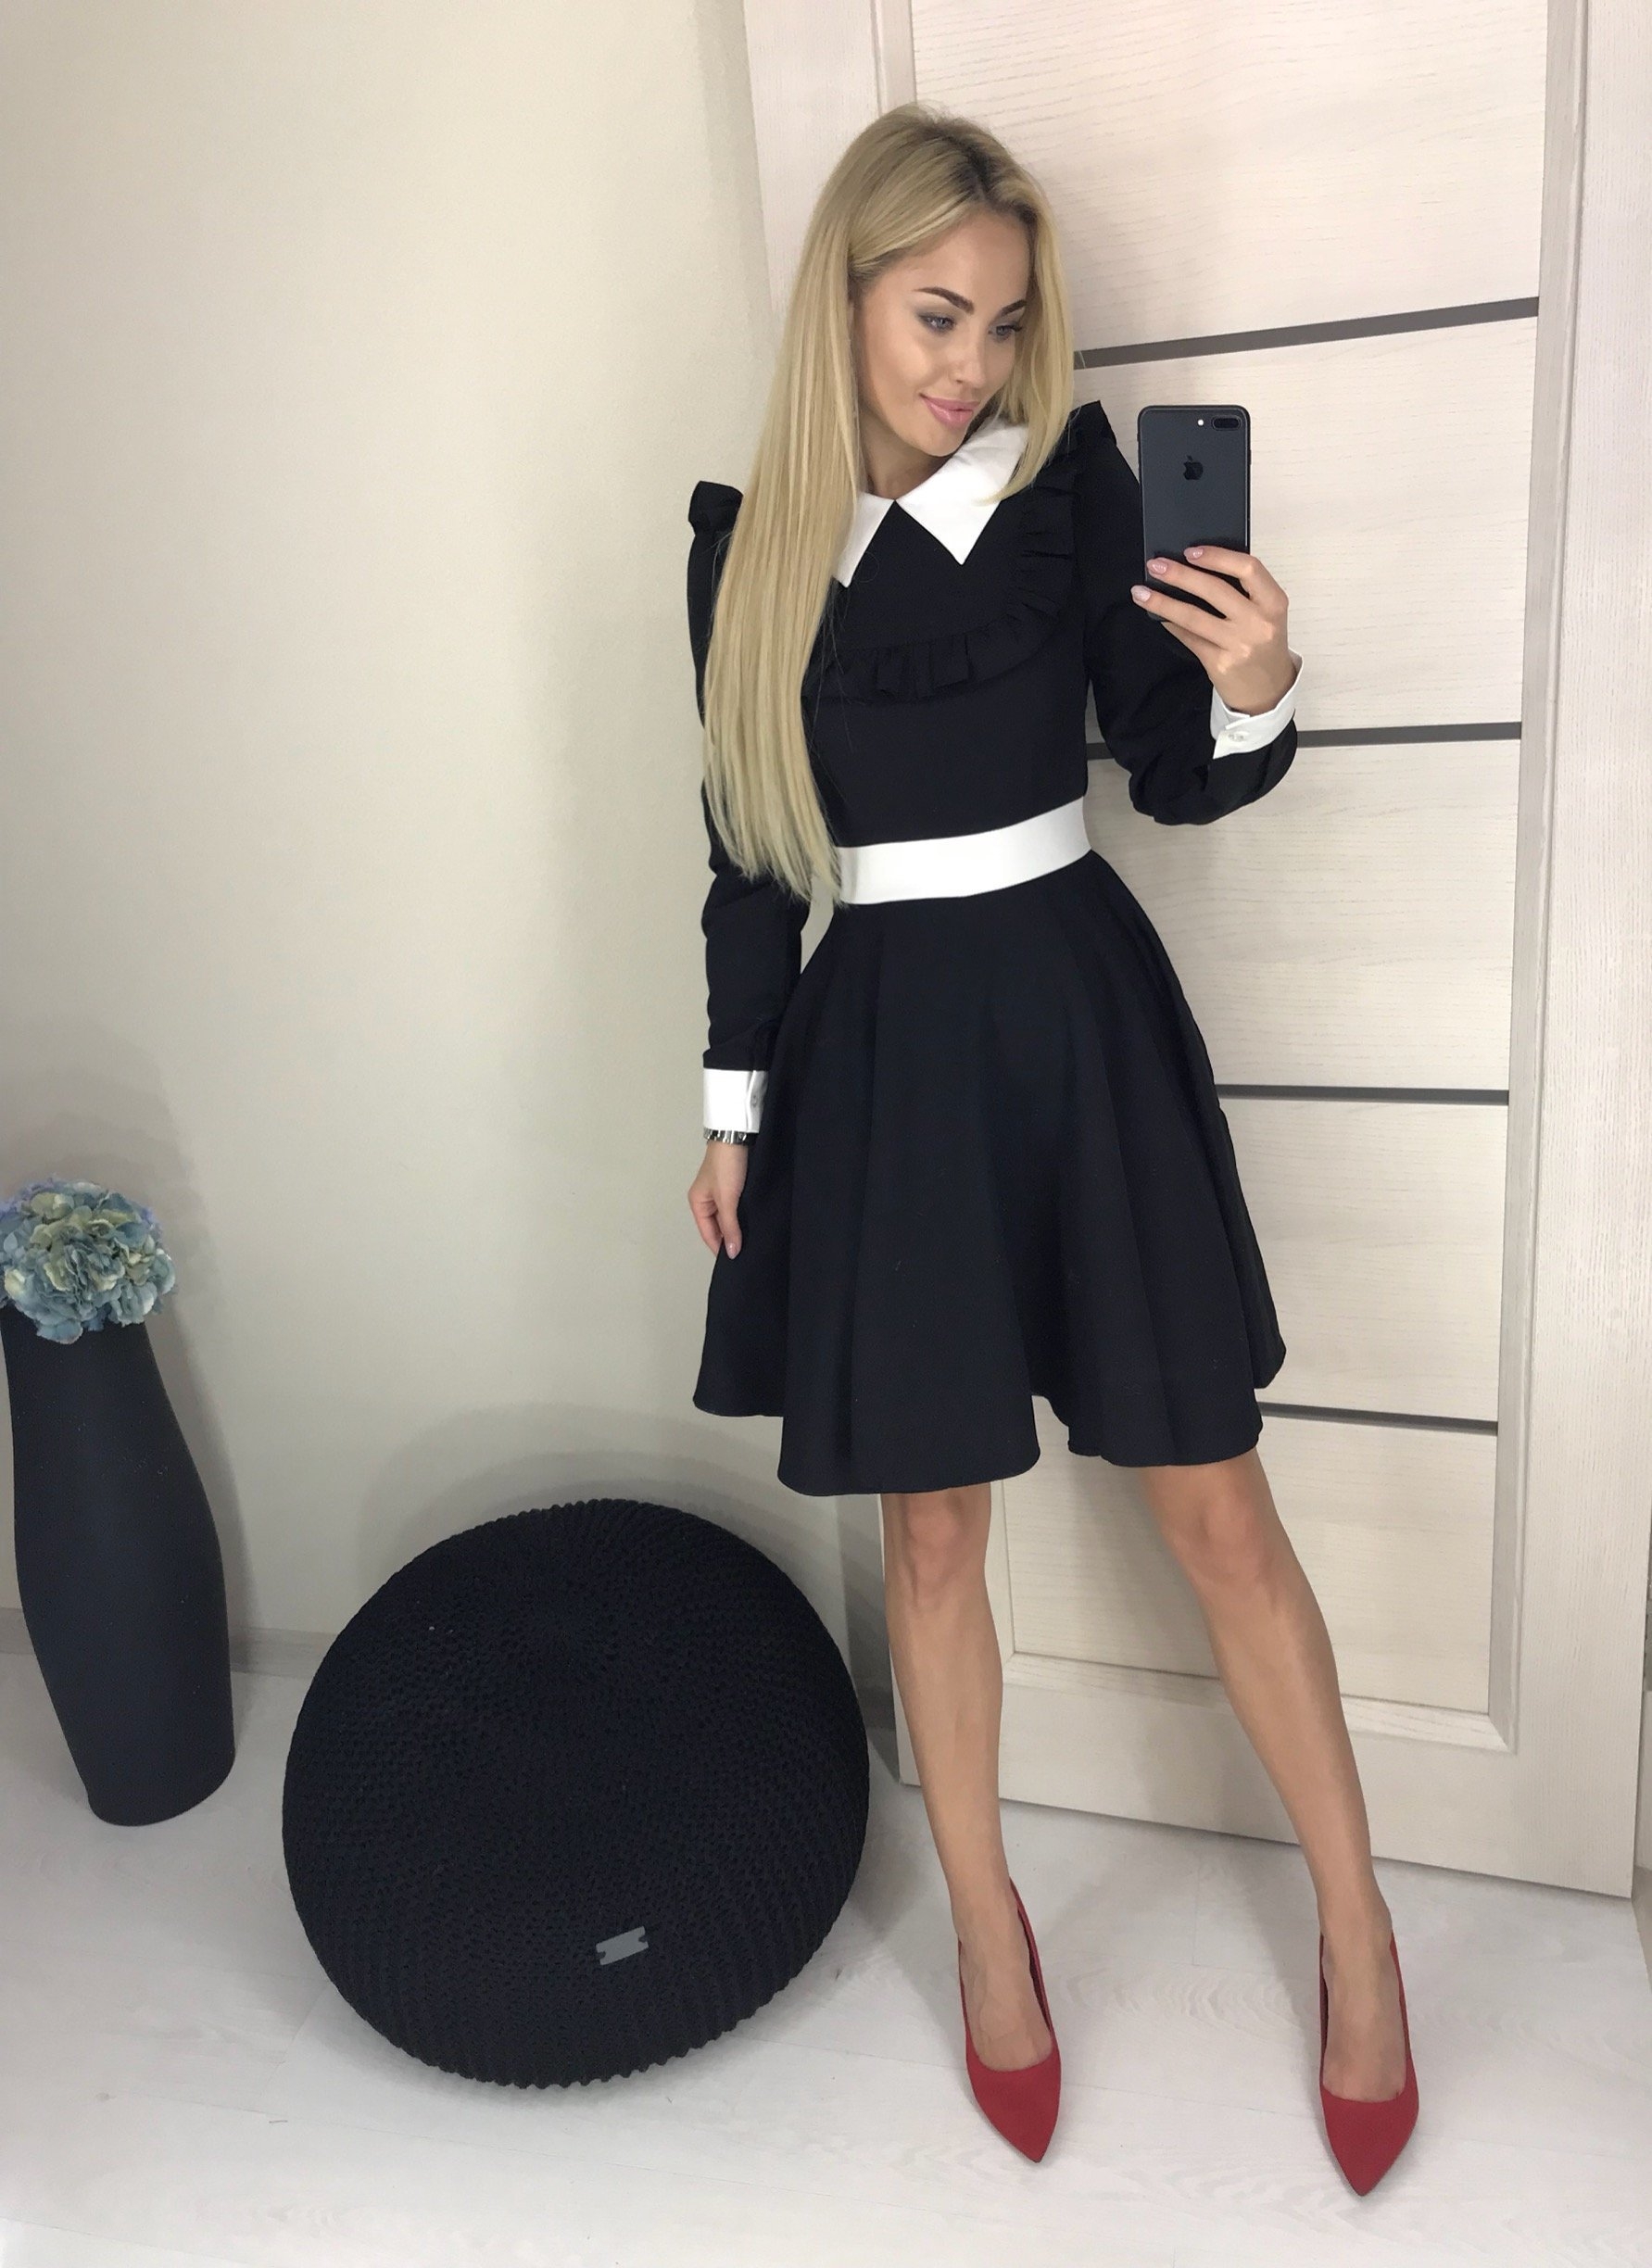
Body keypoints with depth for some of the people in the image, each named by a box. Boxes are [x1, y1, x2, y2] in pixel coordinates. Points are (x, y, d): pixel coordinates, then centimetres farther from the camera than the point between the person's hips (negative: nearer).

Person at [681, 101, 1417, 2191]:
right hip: (879, 1040, 1)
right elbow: (750, 847, 8)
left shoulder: (1071, 478, 0)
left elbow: (1176, 779, 2)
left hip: (1081, 1016, -1)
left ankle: (1355, 1924, 26)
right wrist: (736, 1104, 9)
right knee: (933, 1526, 10)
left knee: (1214, 1504, 4)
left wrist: (1253, 689, -20)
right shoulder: (746, 544, 4)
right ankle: (987, 1923, 32)